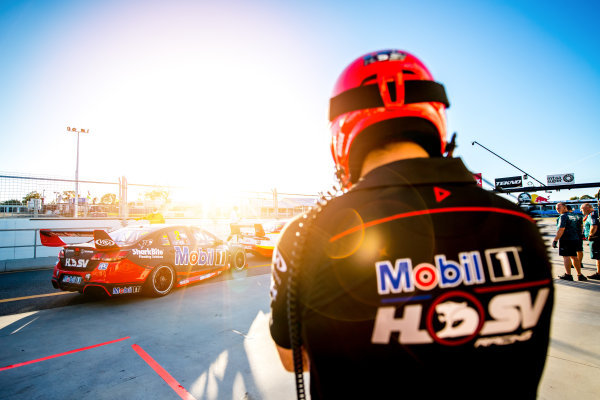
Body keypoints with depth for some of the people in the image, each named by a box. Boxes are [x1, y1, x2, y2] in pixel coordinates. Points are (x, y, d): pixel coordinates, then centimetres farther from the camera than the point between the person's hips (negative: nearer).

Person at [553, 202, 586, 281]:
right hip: (575, 239, 9)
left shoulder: (563, 216, -12)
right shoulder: (573, 216, 16)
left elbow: (561, 229, -19)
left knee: (566, 256, -5)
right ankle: (580, 275, 21)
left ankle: (568, 275, -5)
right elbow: (576, 229, 22)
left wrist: (555, 240, -19)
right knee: (574, 257, 15)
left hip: (565, 239, -9)